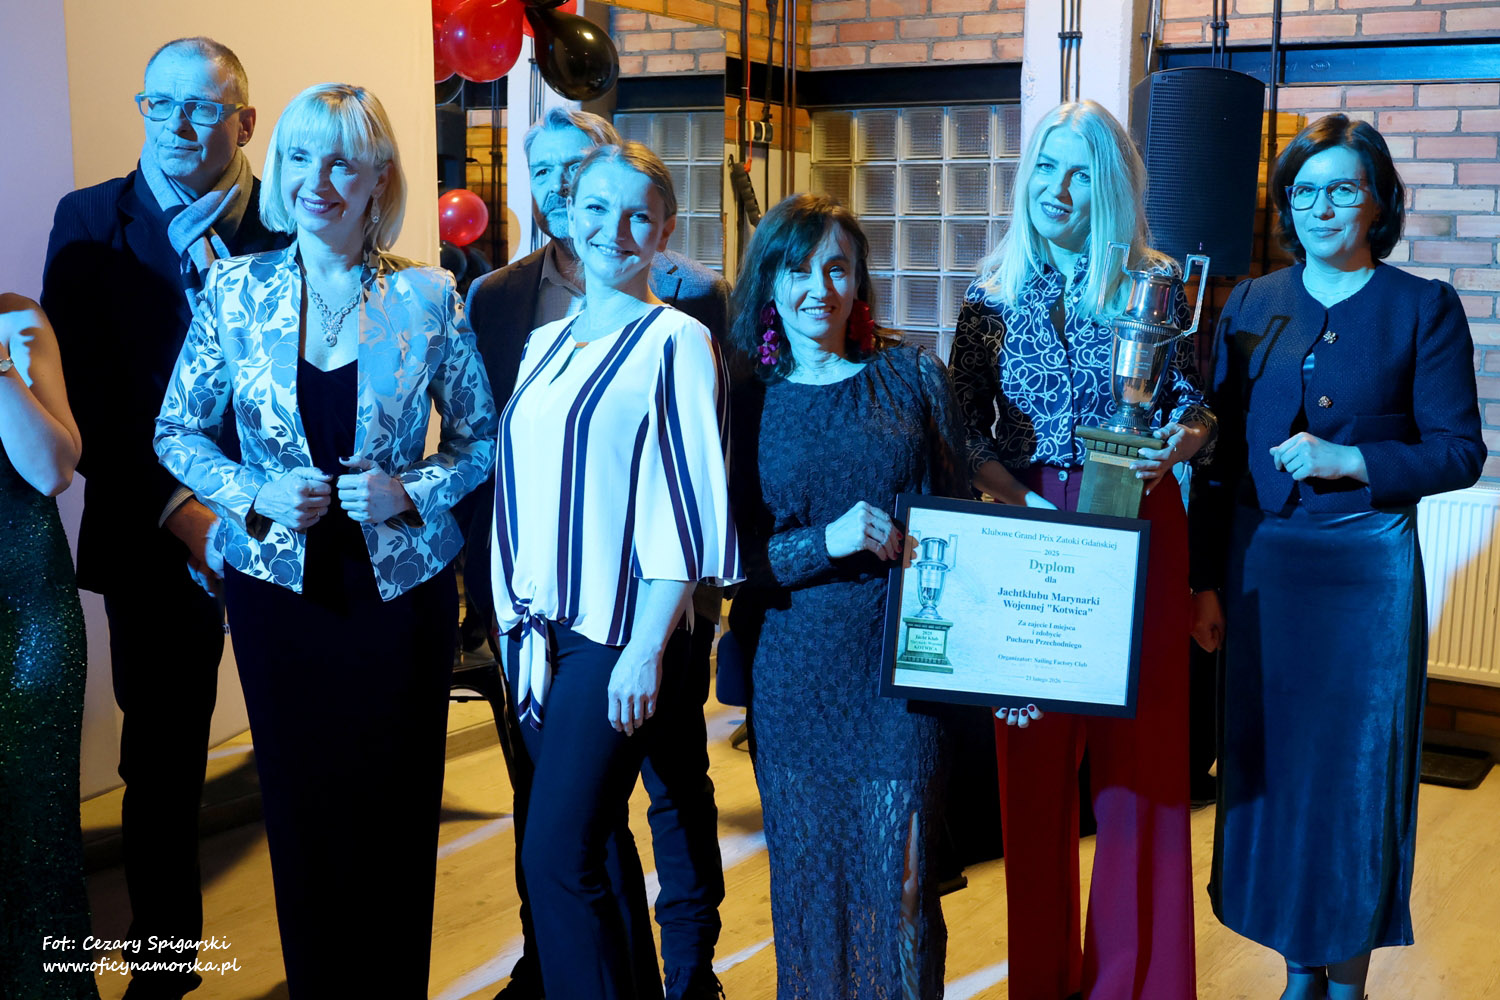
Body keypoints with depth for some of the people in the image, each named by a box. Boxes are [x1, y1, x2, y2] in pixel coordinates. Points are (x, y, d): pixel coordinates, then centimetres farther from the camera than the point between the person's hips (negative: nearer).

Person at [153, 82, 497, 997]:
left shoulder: (429, 297, -4)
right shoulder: (236, 290, -1)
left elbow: (483, 438, 3)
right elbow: (177, 432, 6)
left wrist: (409, 490, -14)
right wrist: (255, 494, -11)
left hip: (401, 580, -1)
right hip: (276, 579, 1)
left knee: (397, 811, 6)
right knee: (299, 805, 9)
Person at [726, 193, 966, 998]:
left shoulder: (913, 378, 4)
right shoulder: (744, 401, 2)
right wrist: (828, 542, -18)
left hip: (902, 665, 0)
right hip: (795, 674, 1)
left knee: (898, 879, 4)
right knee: (807, 877, 11)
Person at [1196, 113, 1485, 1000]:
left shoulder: (1425, 310, -1)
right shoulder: (1251, 306, 7)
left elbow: (1459, 454, -3)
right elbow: (1221, 451, 7)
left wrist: (1346, 460, -17)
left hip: (1367, 569, -3)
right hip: (1261, 564, 3)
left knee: (1356, 770, 4)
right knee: (1271, 764, 8)